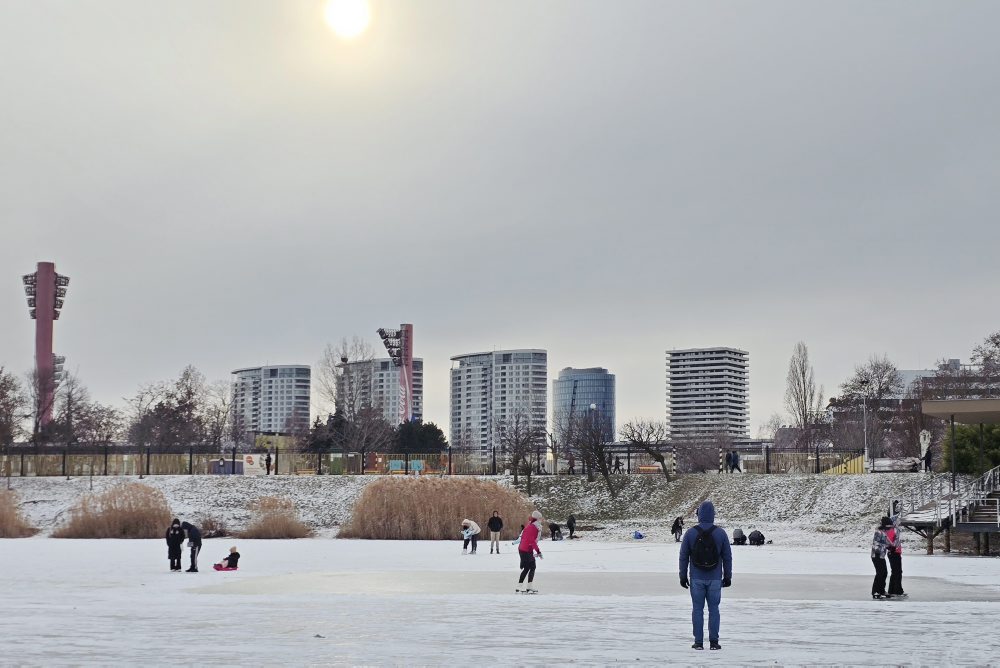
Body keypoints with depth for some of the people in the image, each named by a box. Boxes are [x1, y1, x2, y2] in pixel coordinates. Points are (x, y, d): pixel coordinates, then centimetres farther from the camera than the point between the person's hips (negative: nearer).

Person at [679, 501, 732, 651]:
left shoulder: (691, 533, -4)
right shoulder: (720, 533, -3)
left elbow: (683, 556, 0)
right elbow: (727, 557, 2)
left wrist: (683, 576, 8)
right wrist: (727, 576, 11)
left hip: (696, 578, 0)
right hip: (715, 579, 0)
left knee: (697, 609, 5)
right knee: (714, 609, 7)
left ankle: (698, 642, 4)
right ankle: (713, 642, 6)